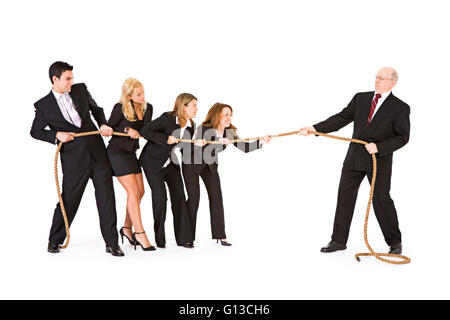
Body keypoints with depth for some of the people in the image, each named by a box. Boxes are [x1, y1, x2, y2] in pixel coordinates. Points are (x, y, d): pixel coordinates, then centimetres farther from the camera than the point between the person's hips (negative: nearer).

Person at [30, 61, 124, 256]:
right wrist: (56, 135, -8)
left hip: (97, 152, 3)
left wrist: (103, 124, 3)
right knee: (68, 200, 4)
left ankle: (112, 243, 10)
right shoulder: (43, 105, -2)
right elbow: (35, 131, 8)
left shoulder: (80, 90, 7)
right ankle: (54, 241, 26)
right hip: (73, 159, -3)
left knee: (106, 198, 2)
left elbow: (96, 109, 22)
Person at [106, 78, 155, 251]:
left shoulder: (147, 108, 3)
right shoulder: (120, 108, -14)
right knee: (133, 191, -12)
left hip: (131, 152, 7)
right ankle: (140, 234, -7)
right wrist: (126, 129, -20)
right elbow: (109, 128, -6)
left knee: (140, 191, 6)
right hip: (117, 151, -7)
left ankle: (127, 229, 20)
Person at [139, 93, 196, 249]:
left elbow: (184, 149, 6)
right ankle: (159, 239, 7)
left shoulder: (190, 126, -1)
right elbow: (144, 131, -25)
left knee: (179, 196, -3)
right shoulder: (167, 118, -21)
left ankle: (183, 238, 2)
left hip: (171, 163, 6)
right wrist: (166, 139, -30)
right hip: (153, 163, -6)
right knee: (160, 197, -9)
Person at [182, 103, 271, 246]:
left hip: (210, 165, 5)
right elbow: (199, 153, -34)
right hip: (192, 164, -5)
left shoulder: (229, 132, -11)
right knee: (194, 197, -9)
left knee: (216, 196, -5)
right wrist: (219, 143, -45)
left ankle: (220, 235, 0)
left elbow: (244, 147, -14)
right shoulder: (204, 129, -26)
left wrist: (261, 142, -27)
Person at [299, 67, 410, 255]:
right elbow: (341, 118, 2)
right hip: (354, 158, 4)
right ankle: (339, 241, 17)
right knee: (345, 197, 6)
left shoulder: (400, 108, -4)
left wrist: (379, 147, -19)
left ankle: (395, 243, 21)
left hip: (380, 160, -4)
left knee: (381, 200, 1)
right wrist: (316, 128, -9)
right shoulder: (360, 98, 7)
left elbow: (402, 137, -6)